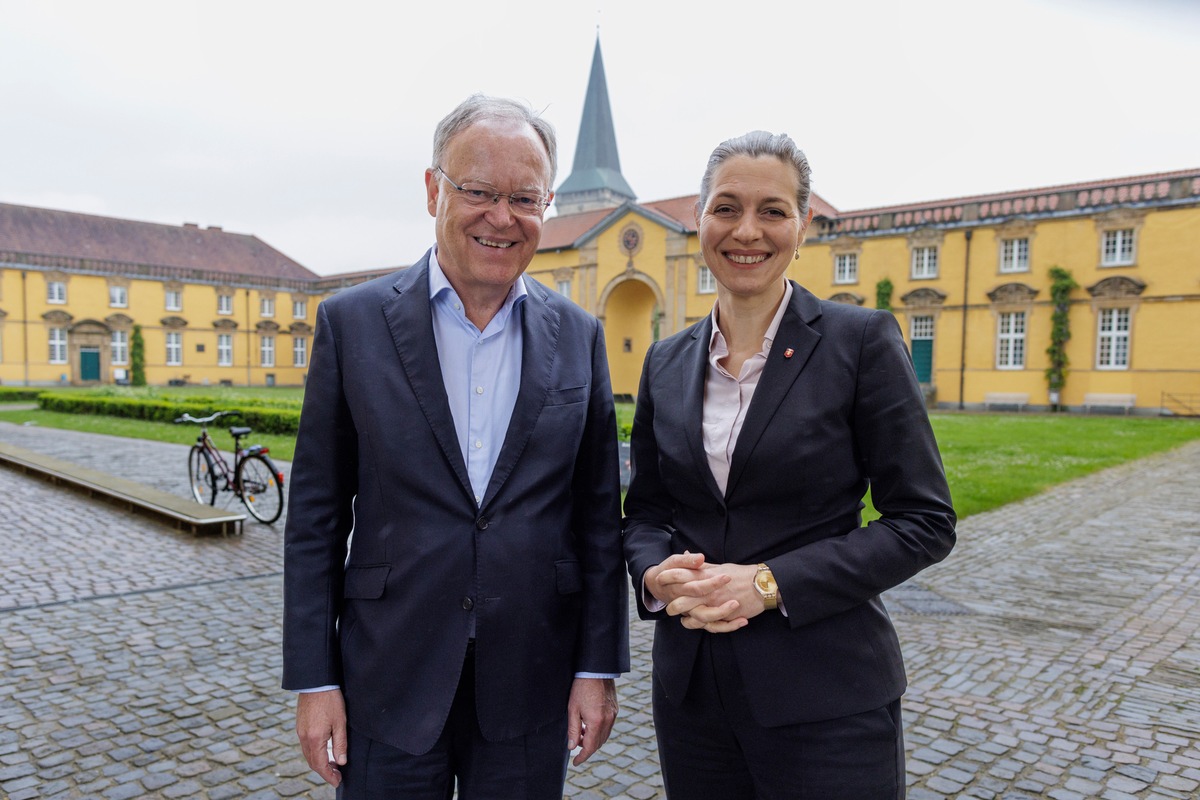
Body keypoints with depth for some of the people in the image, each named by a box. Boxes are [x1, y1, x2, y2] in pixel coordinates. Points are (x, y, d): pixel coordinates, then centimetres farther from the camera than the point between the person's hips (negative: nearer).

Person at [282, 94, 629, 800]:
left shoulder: (578, 336, 0)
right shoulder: (353, 322, -4)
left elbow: (598, 515, 2)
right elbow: (316, 516, -2)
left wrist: (598, 666, 0)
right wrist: (314, 678, -3)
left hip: (531, 686, 2)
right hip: (391, 682, -1)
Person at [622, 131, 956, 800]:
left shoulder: (862, 340, -8)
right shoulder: (668, 362, 4)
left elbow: (925, 522, -9)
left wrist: (769, 583, -18)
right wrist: (656, 574, -11)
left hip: (825, 696, -4)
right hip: (690, 687, 4)